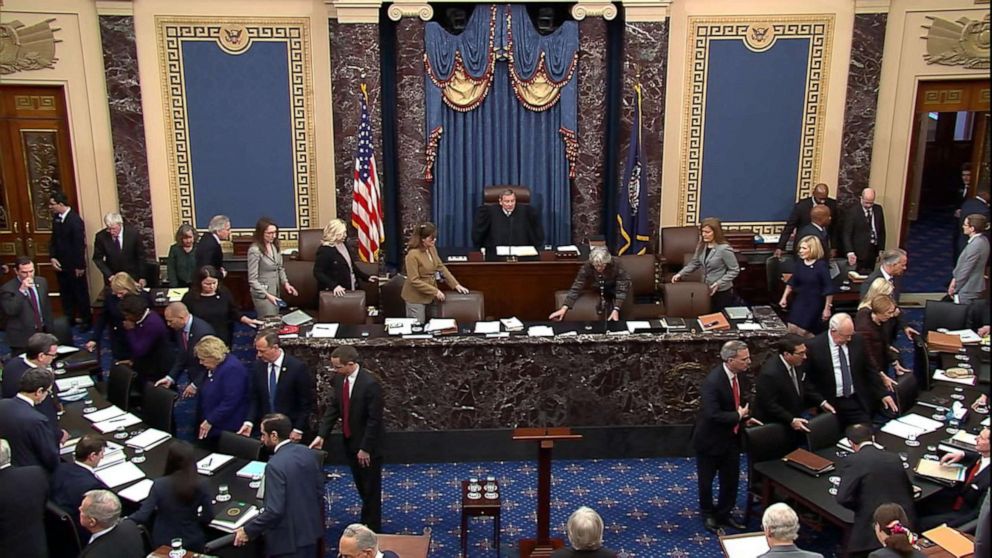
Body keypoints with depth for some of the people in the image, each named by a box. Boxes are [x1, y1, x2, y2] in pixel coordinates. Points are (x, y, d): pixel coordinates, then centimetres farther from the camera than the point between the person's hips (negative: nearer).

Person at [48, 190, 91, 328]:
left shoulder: (75, 220, -20)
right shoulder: (56, 218, 2)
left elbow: (80, 244, -18)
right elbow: (53, 239, 10)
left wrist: (80, 266, -16)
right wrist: (52, 257, -3)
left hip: (74, 266, -7)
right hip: (60, 264, 7)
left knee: (80, 292, 7)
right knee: (65, 292, 16)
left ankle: (86, 319, 19)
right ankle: (69, 318, 30)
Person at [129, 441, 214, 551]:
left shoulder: (160, 484, -18)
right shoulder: (202, 485, -17)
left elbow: (142, 516, -15)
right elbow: (208, 517, -9)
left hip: (163, 544, 0)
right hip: (193, 544, 0)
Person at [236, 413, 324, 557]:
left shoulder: (275, 465, -23)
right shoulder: (306, 452, -1)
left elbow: (274, 510, -25)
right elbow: (319, 489, 7)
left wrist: (248, 531, -14)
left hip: (288, 538, -7)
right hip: (311, 528, 7)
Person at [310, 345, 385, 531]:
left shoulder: (370, 383, -26)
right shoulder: (339, 379, -4)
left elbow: (375, 419, -22)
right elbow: (333, 407, 4)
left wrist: (365, 448, -18)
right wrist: (321, 435, -5)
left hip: (368, 446, -7)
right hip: (350, 441, 7)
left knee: (371, 489, 7)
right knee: (362, 488, 21)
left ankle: (371, 530, 20)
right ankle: (366, 523, 37)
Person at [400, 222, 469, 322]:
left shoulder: (432, 248, 0)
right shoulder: (413, 254, -23)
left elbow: (441, 267, 8)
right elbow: (414, 281, -23)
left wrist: (456, 285, 0)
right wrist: (435, 291, -22)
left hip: (429, 295, 7)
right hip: (416, 297, -7)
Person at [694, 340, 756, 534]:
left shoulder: (738, 375, -4)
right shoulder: (712, 381, -29)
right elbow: (712, 414, -33)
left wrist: (746, 416, 1)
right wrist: (739, 416, -21)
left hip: (732, 438, 7)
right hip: (711, 440, -7)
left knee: (731, 479, 18)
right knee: (706, 481, 13)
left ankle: (724, 514, 39)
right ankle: (708, 515, 35)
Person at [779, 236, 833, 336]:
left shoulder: (821, 265, -16)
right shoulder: (800, 263, 1)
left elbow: (829, 289, -14)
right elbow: (792, 282, 14)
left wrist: (827, 308, -13)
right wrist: (784, 298, 11)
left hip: (815, 303, -6)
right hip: (799, 301, 6)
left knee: (803, 332, -6)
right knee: (791, 330, 0)